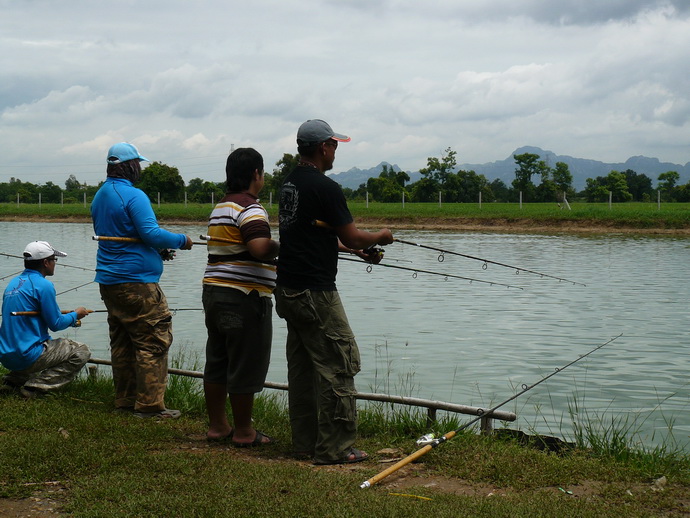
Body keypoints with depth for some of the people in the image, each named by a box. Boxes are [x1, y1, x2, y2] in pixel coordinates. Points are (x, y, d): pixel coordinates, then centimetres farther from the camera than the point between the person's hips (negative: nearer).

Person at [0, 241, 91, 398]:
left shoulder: (13, 283, 13)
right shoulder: (43, 285, -13)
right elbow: (55, 324, -11)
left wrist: (70, 318, 22)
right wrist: (75, 315, 10)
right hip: (27, 356, -9)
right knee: (81, 352, 2)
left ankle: (14, 378, 13)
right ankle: (36, 385, -10)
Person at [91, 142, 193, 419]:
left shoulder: (99, 196, 16)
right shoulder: (133, 195, -13)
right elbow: (151, 233, -20)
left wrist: (158, 249, 21)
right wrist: (181, 240, -4)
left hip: (108, 280, 9)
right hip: (136, 282, -9)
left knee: (121, 342, 13)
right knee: (153, 341, -5)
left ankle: (125, 401, 18)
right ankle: (149, 404, -7)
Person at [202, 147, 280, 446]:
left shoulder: (219, 208, 17)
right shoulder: (250, 209, -13)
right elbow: (260, 249, -28)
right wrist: (281, 246, -9)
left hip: (213, 291, 10)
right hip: (244, 297, -10)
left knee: (217, 362, 15)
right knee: (246, 367, 0)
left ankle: (217, 426, 24)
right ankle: (243, 432, 9)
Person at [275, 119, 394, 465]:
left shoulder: (289, 184, 13)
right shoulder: (324, 187, -15)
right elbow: (351, 237, -10)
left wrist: (352, 248, 27)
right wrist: (380, 238, 10)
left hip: (287, 291, 10)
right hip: (315, 292, -10)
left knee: (302, 367, 14)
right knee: (338, 366, -4)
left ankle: (305, 442, 21)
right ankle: (334, 449, -2)